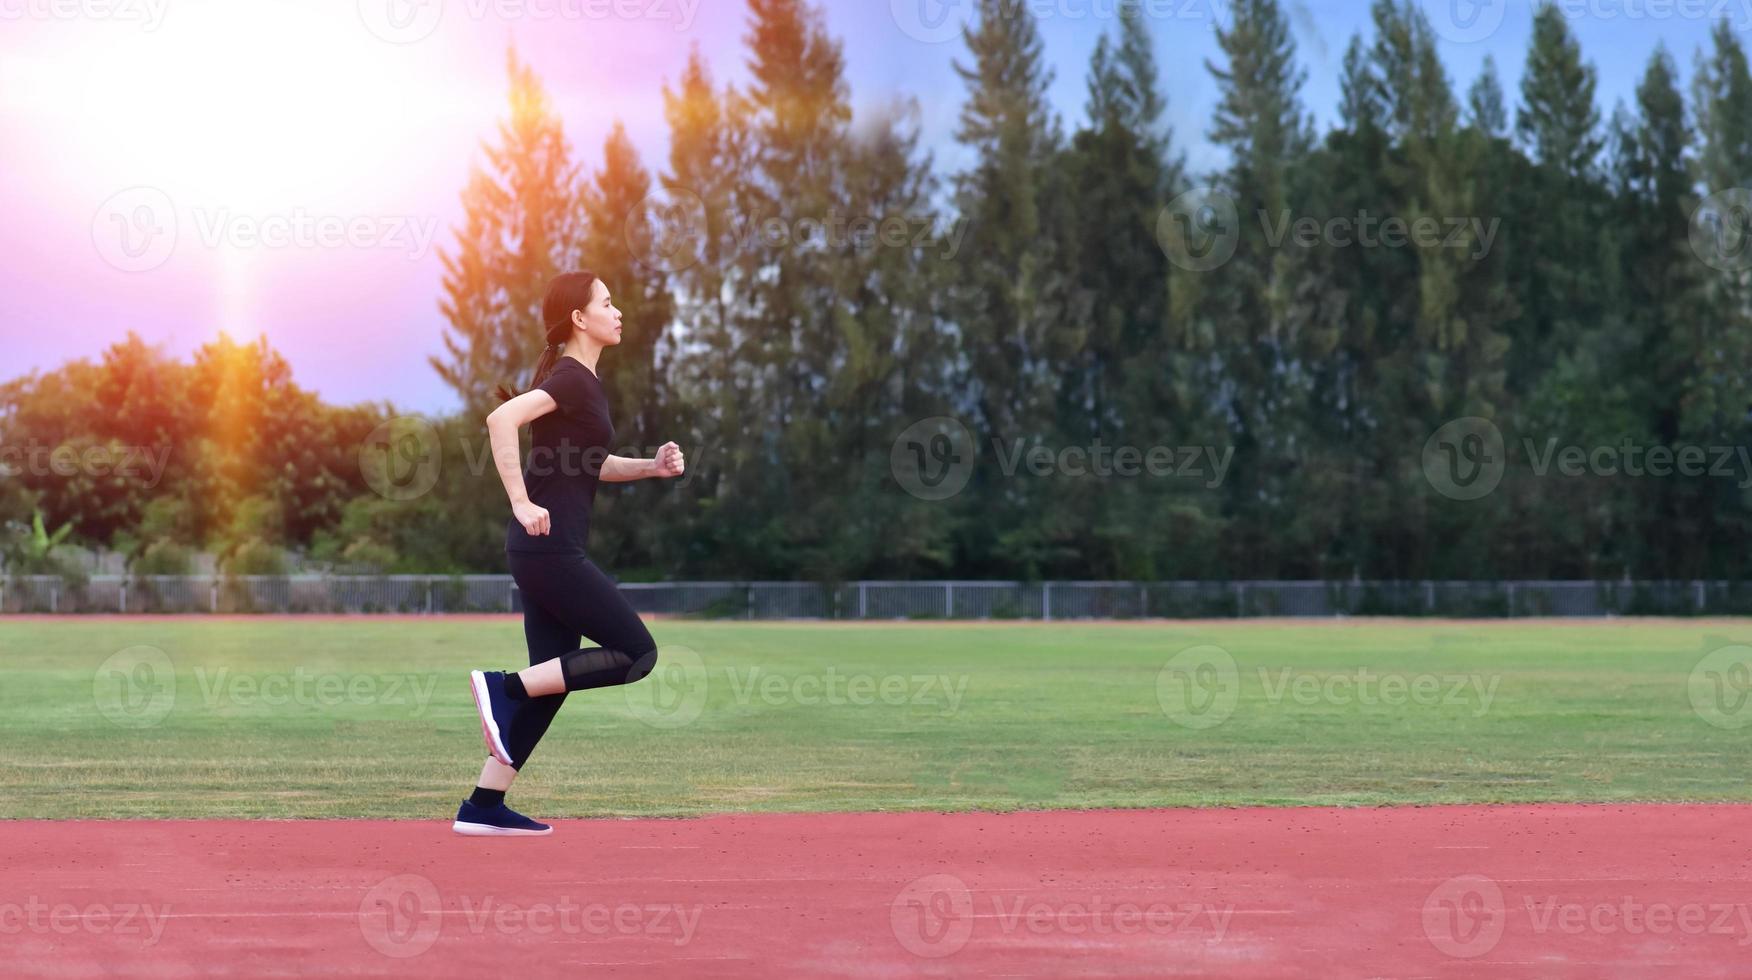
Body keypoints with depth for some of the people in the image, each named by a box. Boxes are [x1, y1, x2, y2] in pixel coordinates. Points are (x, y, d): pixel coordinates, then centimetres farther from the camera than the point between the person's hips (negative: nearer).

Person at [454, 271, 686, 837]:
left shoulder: (581, 380, 17)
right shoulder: (572, 378, -12)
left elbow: (592, 465, 28)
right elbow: (502, 420, -27)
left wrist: (652, 467, 13)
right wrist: (522, 503, -26)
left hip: (546, 551, 9)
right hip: (549, 548, -9)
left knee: (553, 681, 10)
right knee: (636, 653, -6)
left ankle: (483, 808, 10)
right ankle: (503, 687, -9)